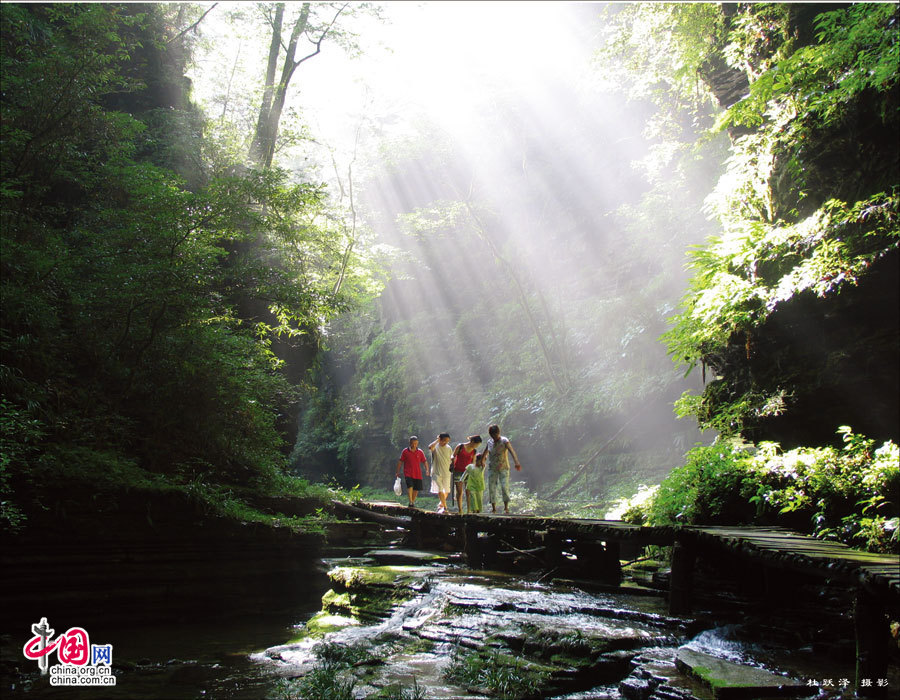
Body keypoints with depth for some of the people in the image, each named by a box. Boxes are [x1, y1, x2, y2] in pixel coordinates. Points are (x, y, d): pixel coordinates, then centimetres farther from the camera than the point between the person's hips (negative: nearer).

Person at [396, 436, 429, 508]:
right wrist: (398, 471, 7)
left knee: (416, 489, 6)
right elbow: (400, 461, 7)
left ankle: (413, 502, 23)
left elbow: (425, 461, 12)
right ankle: (410, 502, -19)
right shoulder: (405, 451, 1)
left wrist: (427, 470, -2)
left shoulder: (420, 452, 6)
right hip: (408, 473, -3)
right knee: (410, 486, -20)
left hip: (417, 474, 3)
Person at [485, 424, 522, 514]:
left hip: (503, 468, -4)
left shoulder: (504, 441, -11)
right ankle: (493, 508, 8)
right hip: (492, 468, 4)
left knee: (505, 487, -14)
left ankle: (506, 507, -6)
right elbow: (486, 452, 22)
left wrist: (517, 463, -40)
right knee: (492, 487, 0)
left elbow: (512, 451, -25)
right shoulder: (489, 442, 3)